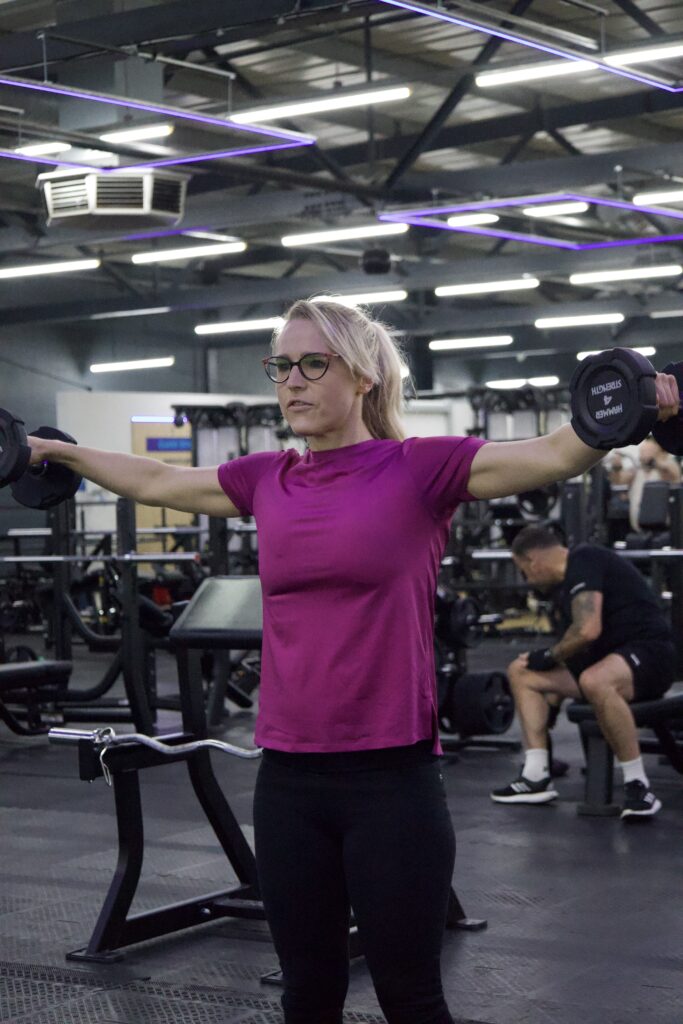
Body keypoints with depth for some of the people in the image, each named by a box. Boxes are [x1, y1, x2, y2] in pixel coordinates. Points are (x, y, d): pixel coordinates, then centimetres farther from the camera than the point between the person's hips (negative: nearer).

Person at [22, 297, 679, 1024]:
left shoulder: (421, 469, -6)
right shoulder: (267, 481, 8)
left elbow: (557, 455, -17)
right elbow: (153, 483, 23)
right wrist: (57, 452, 30)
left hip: (392, 776, -4)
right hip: (289, 778, 5)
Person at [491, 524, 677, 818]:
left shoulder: (583, 562, -15)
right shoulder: (564, 583, 15)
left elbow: (588, 630, -28)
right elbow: (574, 646, 26)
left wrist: (550, 656, -9)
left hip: (649, 652, -10)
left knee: (594, 681, -42)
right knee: (521, 672, 9)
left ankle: (638, 786, -28)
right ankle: (536, 777, 2)